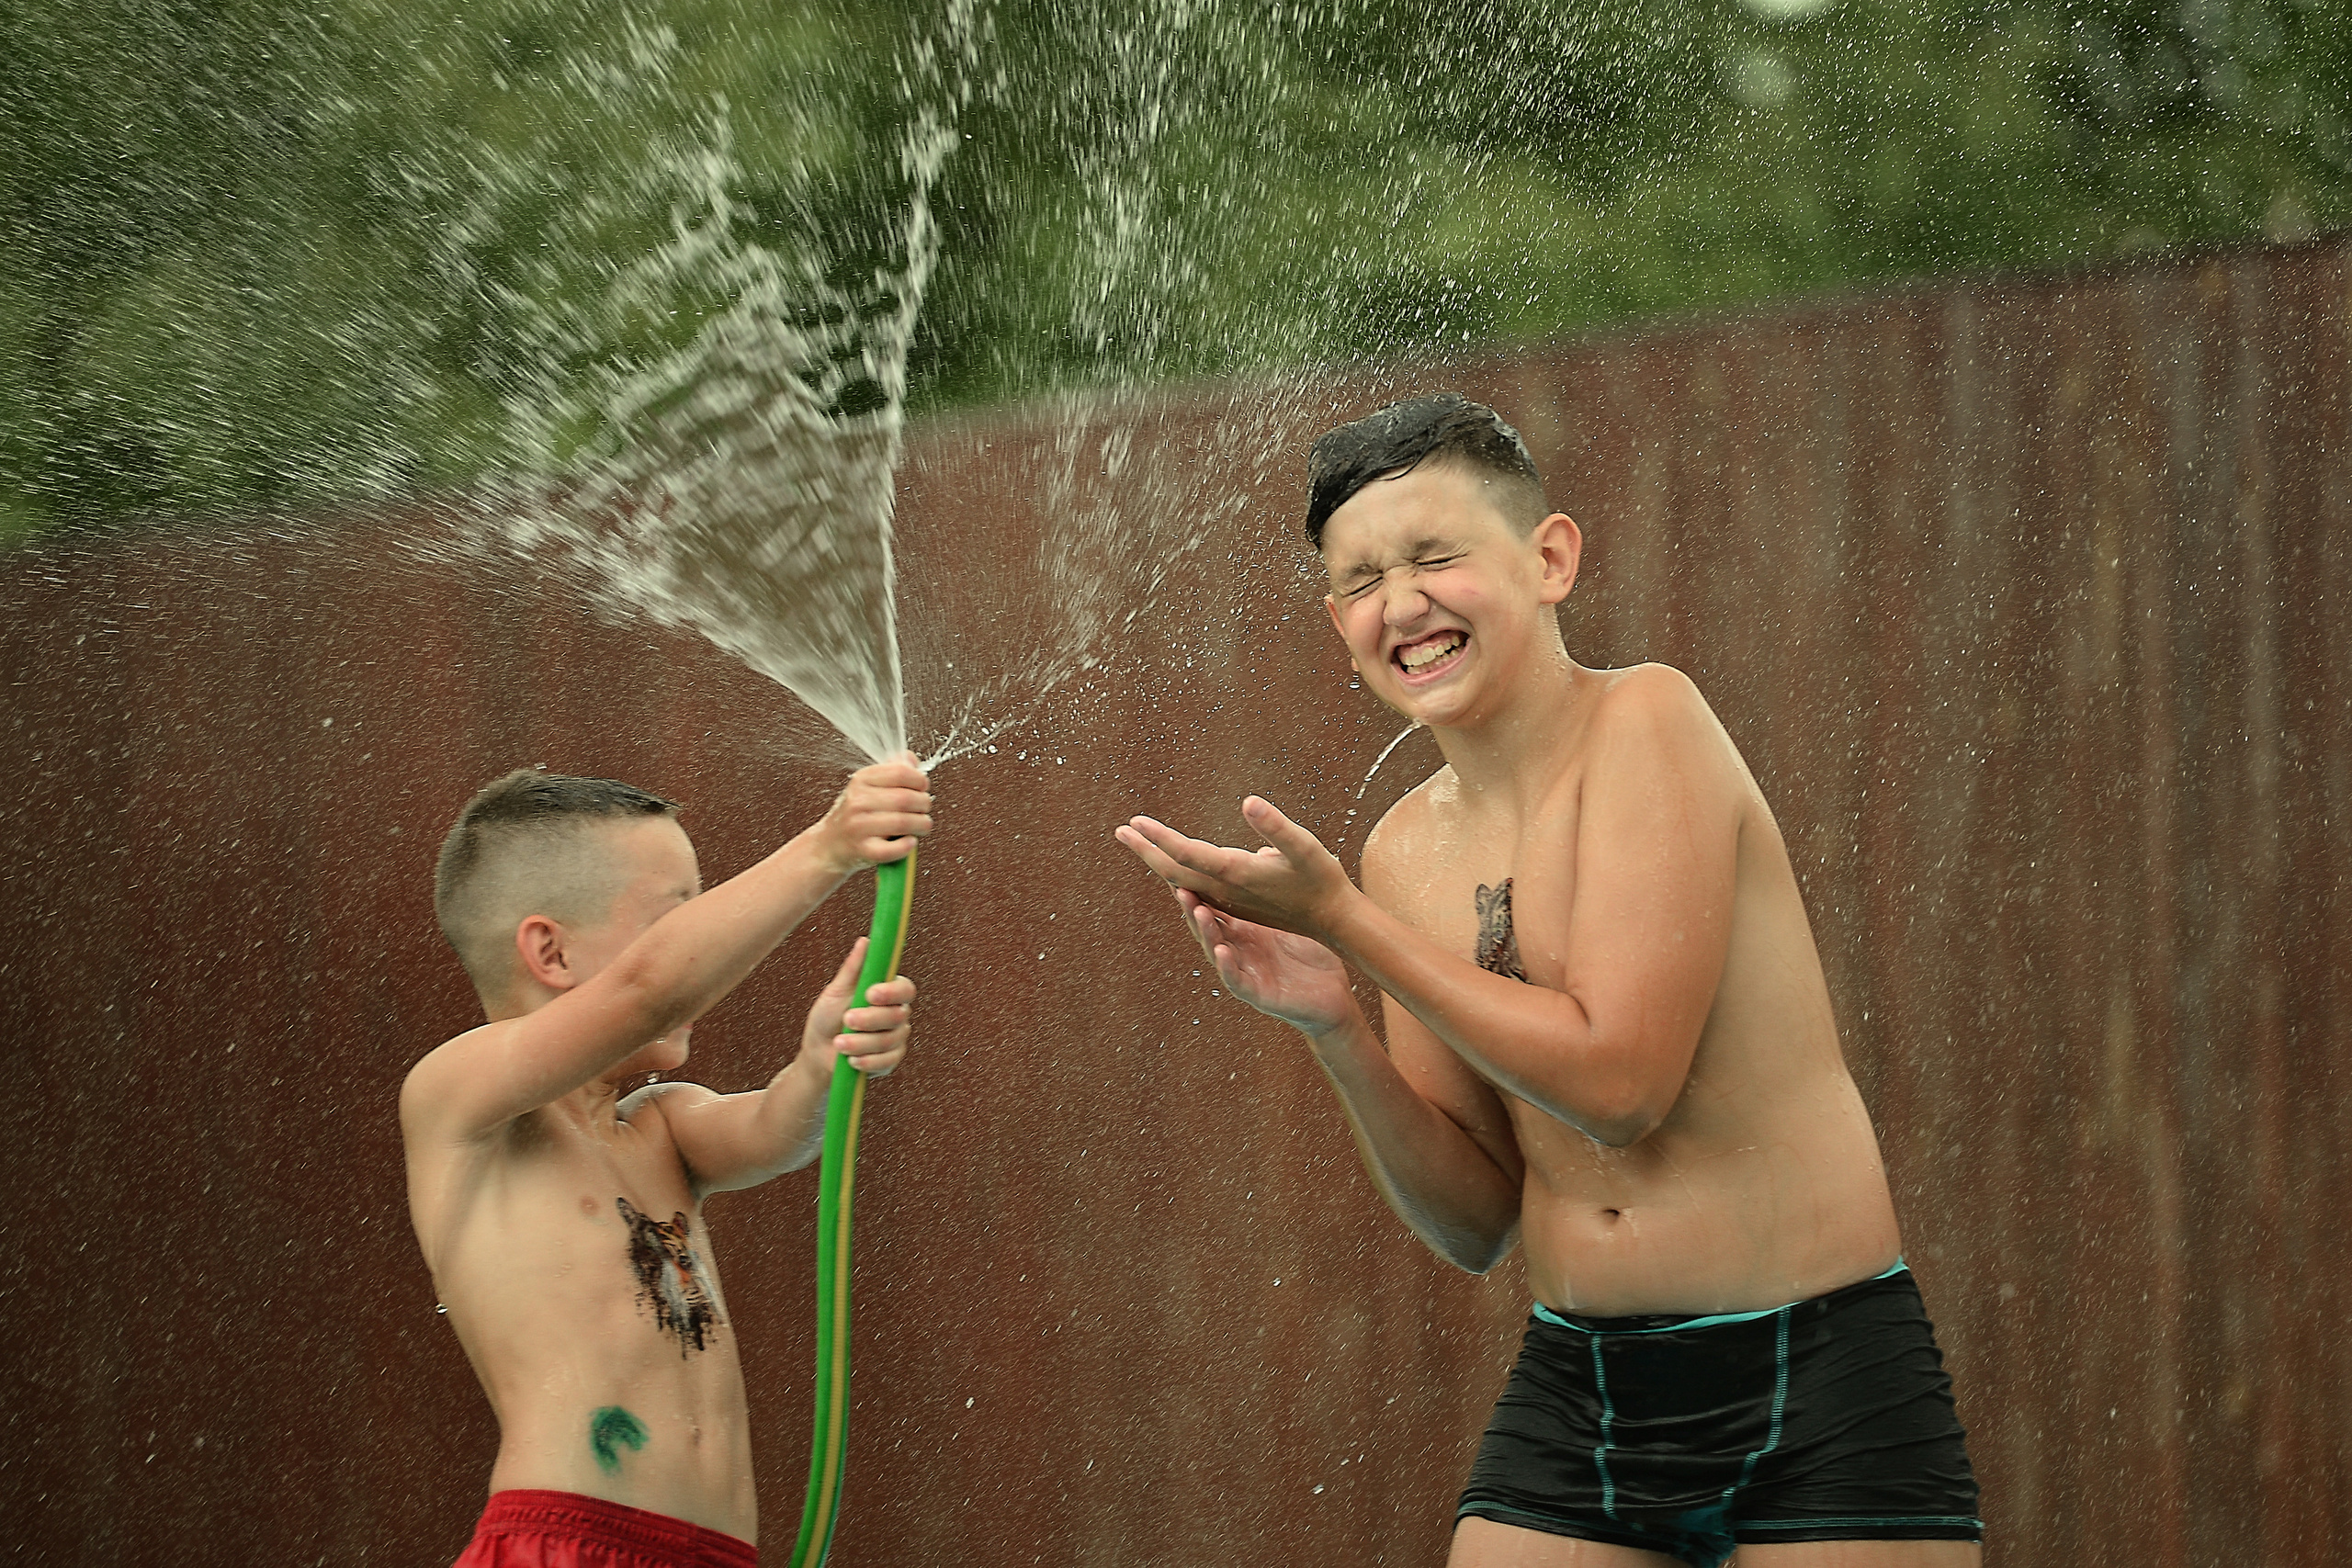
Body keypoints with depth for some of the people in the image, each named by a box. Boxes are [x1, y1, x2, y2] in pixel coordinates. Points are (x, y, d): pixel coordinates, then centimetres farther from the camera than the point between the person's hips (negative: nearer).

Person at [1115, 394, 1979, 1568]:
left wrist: (1344, 920, -16)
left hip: (1815, 1381, -5)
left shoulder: (1646, 723, -12)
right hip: (1578, 1388, 6)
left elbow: (1618, 1083, -20)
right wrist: (1331, 1028, -10)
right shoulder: (1407, 850, 5)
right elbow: (1477, 1224, 6)